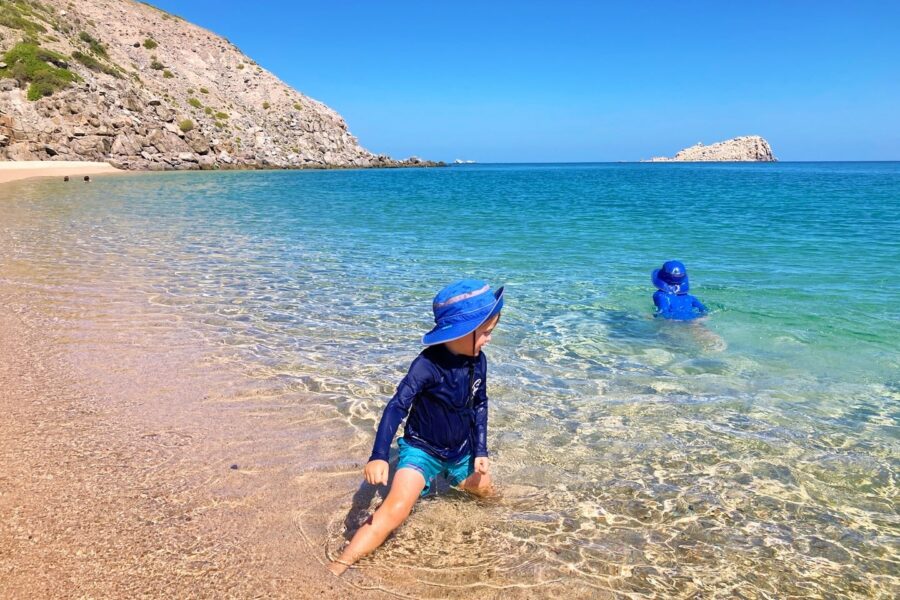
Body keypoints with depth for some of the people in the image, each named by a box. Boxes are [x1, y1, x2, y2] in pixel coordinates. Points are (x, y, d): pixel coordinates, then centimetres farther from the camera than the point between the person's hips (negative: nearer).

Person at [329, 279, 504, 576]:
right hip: (422, 449, -6)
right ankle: (335, 570, -26)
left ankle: (450, 477, 58)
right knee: (397, 508, -26)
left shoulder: (478, 361, -11)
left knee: (485, 491, 26)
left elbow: (479, 405, 4)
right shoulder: (427, 365, -29)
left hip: (461, 450, 6)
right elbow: (396, 408, -34)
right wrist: (378, 456, -45)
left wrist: (481, 451, 3)